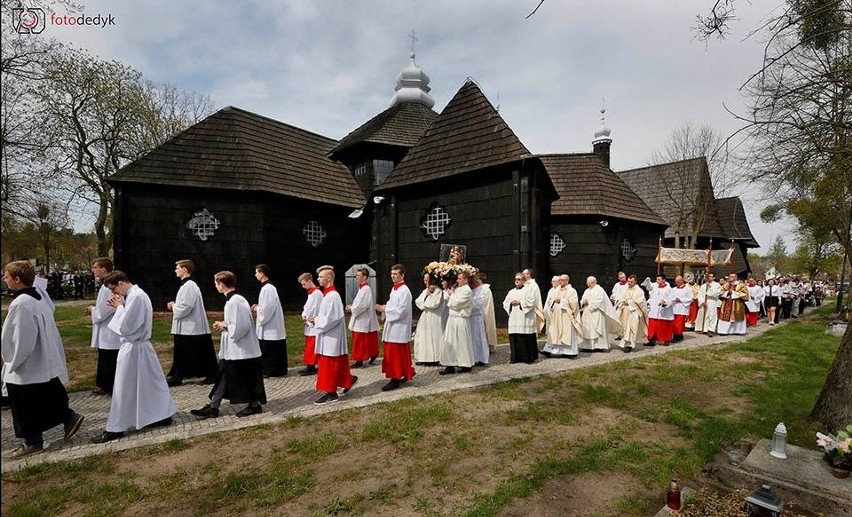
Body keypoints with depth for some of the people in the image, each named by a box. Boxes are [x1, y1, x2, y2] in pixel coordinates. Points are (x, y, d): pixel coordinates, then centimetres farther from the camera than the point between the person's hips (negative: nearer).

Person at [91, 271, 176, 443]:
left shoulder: (136, 297, -21)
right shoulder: (136, 294, 9)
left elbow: (124, 327, -22)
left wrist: (119, 306, -11)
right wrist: (120, 307, 3)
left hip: (133, 349, -9)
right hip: (139, 346, 10)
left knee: (124, 389, 2)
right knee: (150, 382, 15)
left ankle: (115, 429, 13)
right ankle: (163, 415, 24)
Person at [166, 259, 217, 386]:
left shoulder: (189, 285, -17)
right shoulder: (185, 285, 14)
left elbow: (186, 307, -24)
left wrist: (173, 307, -7)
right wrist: (175, 305, 5)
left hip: (192, 327, -10)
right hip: (184, 327, 10)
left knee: (201, 354, 0)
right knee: (180, 354, 13)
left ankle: (211, 375, 11)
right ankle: (177, 377, 20)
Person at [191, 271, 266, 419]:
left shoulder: (235, 302, -22)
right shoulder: (233, 299, 9)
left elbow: (240, 327, -27)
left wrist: (224, 326, -13)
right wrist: (224, 325, 6)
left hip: (242, 349, -10)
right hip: (232, 349, 10)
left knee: (247, 378, 5)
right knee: (223, 376, 15)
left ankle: (254, 404, 21)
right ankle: (213, 407, 24)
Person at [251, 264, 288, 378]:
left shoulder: (267, 288, -18)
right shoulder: (269, 287, 13)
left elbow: (268, 307, -22)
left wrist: (257, 310, -7)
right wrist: (258, 307, 10)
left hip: (269, 327, -10)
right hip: (272, 325, 10)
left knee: (267, 350, 0)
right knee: (276, 349, 14)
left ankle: (270, 370, 9)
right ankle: (279, 370, 21)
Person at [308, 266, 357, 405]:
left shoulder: (332, 296, -20)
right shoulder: (327, 294, 11)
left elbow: (332, 318, -25)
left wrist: (316, 321, -14)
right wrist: (316, 319, 4)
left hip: (331, 337, -10)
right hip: (328, 336, 10)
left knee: (329, 365, 0)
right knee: (336, 364, 17)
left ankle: (331, 393, 9)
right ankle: (349, 380, 29)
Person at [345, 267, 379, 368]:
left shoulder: (366, 289, -18)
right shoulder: (362, 288, 11)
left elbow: (362, 305, -23)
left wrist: (351, 309, -9)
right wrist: (352, 307, 4)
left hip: (363, 320, -10)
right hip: (360, 319, 10)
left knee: (359, 341, -1)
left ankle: (359, 361, 7)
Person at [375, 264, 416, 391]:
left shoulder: (404, 290, -17)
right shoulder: (394, 289, 12)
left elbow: (402, 310, -23)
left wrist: (385, 309, -17)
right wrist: (384, 308, 0)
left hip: (399, 327, -9)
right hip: (392, 326, 9)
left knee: (395, 354, -3)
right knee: (391, 353, 15)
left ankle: (396, 379, 6)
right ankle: (406, 373, 27)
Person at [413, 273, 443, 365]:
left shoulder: (438, 290, -8)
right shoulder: (425, 291, 17)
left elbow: (434, 303, -18)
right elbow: (417, 301, 7)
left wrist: (429, 295, -5)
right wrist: (427, 294, -5)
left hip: (434, 317, -8)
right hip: (424, 316, 8)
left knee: (433, 337, -6)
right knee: (422, 337, 8)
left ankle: (434, 359, 1)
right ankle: (423, 358, 14)